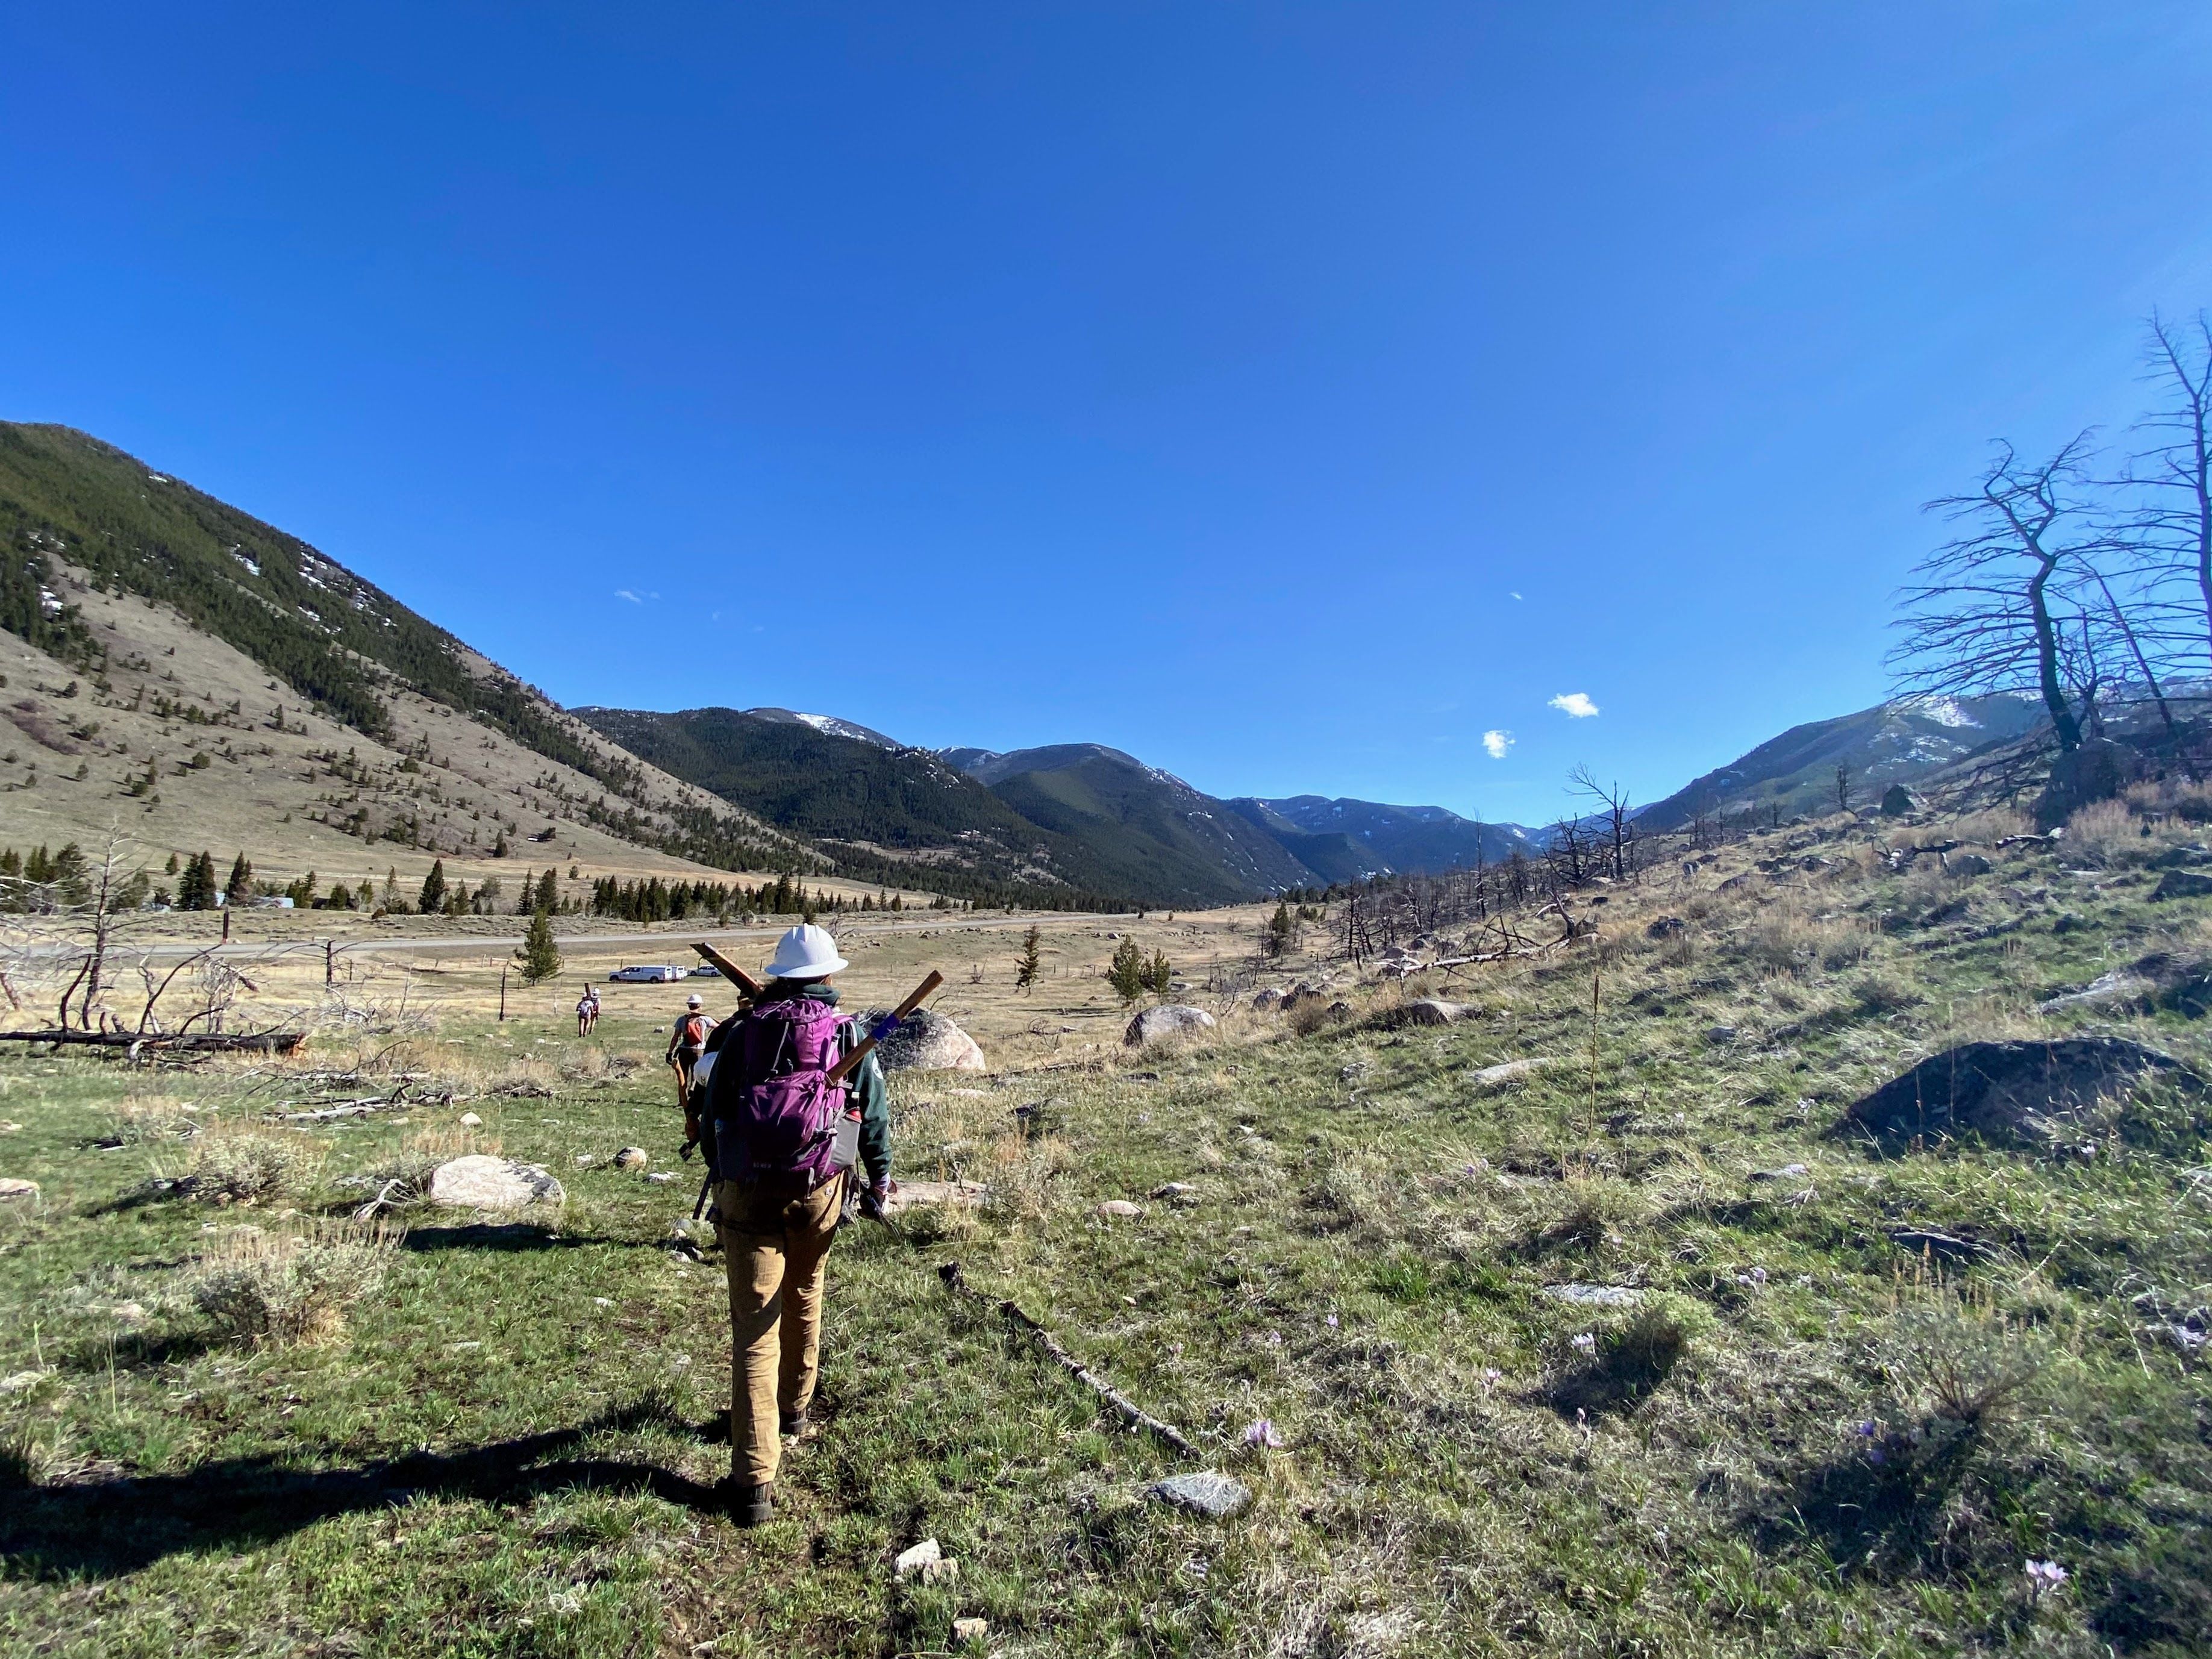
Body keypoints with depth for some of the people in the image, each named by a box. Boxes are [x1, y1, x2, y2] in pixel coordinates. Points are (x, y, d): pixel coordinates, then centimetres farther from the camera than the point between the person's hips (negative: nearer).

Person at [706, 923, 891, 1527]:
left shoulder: (746, 1031, 4)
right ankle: (794, 1410, 45)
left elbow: (714, 1109, 10)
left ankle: (755, 1482, -2)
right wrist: (879, 1182, 17)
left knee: (754, 1330, 0)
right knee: (804, 1302, 25)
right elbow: (875, 1115, 6)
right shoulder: (849, 1035, 4)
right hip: (819, 1190, 2)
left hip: (747, 1190, -1)